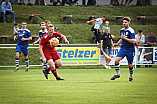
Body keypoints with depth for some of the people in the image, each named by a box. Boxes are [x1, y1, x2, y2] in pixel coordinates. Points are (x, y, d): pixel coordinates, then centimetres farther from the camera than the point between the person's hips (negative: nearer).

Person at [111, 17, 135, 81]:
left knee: (130, 65, 4)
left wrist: (125, 38, -23)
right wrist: (117, 43, 9)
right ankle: (117, 74, 3)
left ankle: (131, 76, 29)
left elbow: (133, 41, -22)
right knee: (116, 60, -13)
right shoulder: (122, 30, 8)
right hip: (123, 48, 5)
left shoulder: (131, 31, -14)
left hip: (130, 50, -5)